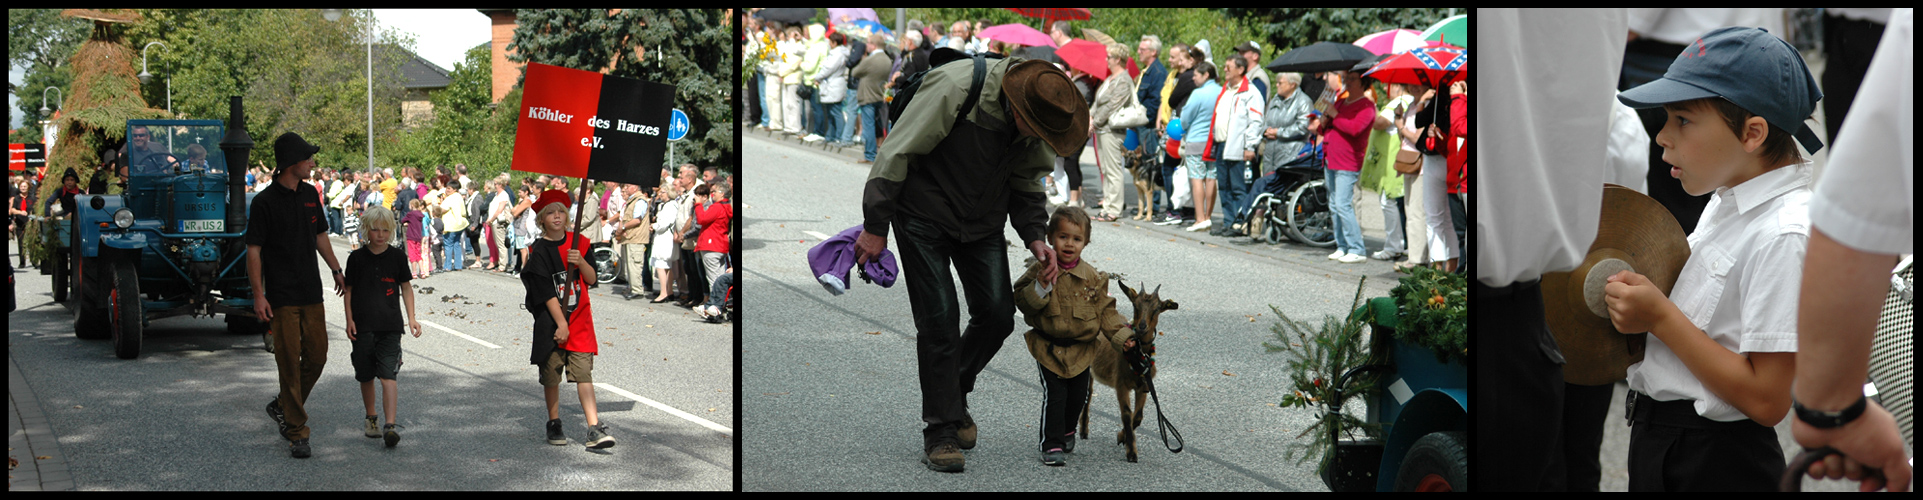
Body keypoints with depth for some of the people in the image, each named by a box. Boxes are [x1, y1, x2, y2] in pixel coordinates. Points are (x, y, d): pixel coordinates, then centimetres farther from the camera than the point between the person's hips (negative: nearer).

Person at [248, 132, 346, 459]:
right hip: (282, 296, -6)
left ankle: (283, 407, 27)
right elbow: (253, 250, -10)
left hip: (311, 293, 6)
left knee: (317, 356, 6)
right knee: (290, 362, -4)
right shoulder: (265, 202, -11)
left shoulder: (310, 194, 9)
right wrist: (258, 295, -14)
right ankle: (296, 432, 2)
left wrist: (336, 271, 18)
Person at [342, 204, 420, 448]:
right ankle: (371, 418, 28)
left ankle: (391, 424, -17)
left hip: (390, 326, -1)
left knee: (388, 375, -11)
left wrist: (411, 317, 5)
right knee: (366, 376, 10)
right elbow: (348, 290, 7)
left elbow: (406, 288, 11)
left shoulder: (397, 257, 3)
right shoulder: (357, 258, 2)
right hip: (363, 325, 1)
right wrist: (350, 320, 0)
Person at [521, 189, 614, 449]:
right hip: (550, 320, -2)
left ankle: (594, 428, -12)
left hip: (579, 318, 2)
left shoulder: (577, 242, 6)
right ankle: (554, 425, 22)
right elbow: (546, 291, -11)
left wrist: (581, 262, -14)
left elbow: (591, 279, 6)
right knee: (551, 373, 6)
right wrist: (561, 323, -15)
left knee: (583, 372, -5)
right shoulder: (538, 250, -6)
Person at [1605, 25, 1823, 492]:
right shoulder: (1726, 202, 7)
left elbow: (1767, 401, -25)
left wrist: (1659, 317, -21)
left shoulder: (1786, 235, -22)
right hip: (1657, 437, 9)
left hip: (1715, 466, -9)